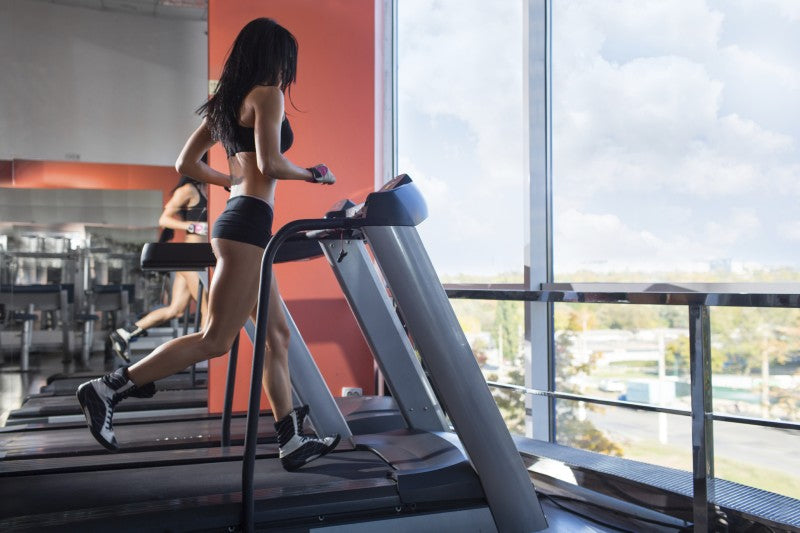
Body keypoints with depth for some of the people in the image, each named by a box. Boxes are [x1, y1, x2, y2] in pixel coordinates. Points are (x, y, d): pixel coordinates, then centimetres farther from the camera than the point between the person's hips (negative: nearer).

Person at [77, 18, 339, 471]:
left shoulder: (227, 102, 20)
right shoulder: (268, 94, -6)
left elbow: (187, 163, 20)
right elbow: (271, 165, -19)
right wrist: (314, 174, -3)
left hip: (236, 222, 10)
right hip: (249, 224, -10)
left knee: (277, 333, 9)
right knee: (215, 339, -6)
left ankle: (293, 442, 13)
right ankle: (108, 389, -3)